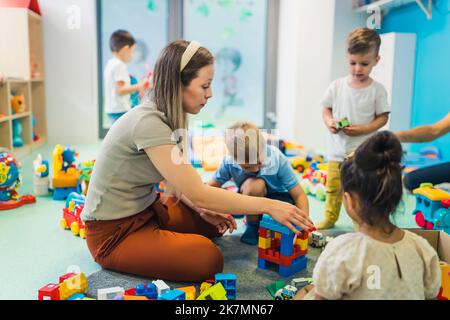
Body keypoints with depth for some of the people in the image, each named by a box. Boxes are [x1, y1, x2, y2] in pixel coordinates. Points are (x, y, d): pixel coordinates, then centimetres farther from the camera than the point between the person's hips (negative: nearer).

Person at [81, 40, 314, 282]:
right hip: (114, 231, -8)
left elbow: (175, 178, 8)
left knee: (214, 222, 9)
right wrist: (268, 205, -25)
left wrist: (201, 208, -8)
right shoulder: (147, 123, -28)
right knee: (208, 259, -21)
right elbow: (199, 194, -29)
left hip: (146, 210, 9)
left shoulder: (164, 117, 1)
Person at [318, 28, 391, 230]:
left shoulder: (377, 90, -7)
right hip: (337, 149, 3)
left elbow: (383, 117, -3)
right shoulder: (336, 86, -2)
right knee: (333, 188, 17)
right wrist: (329, 122, -15)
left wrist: (363, 129, -19)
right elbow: (326, 109, 7)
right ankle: (329, 218, 37)